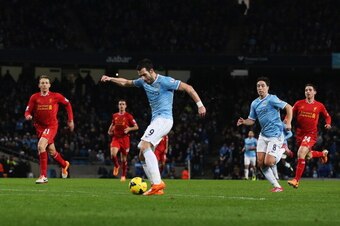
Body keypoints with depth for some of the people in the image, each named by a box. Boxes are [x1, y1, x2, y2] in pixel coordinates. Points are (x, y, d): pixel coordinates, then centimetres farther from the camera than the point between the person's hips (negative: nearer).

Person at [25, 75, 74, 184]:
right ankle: (64, 164, 49)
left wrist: (70, 120, 10)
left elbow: (67, 104, 10)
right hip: (39, 126, 4)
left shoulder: (56, 96, -6)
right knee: (51, 151, 16)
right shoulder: (34, 97, -1)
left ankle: (43, 176, -22)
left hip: (51, 126, -4)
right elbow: (28, 111, 0)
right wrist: (28, 116, -24)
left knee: (41, 146, -26)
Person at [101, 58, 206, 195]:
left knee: (145, 146, -26)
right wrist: (110, 79, 19)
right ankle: (157, 188, 2)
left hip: (164, 119, -9)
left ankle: (157, 183, -33)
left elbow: (187, 87, -11)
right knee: (143, 156, 4)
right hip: (155, 121, 9)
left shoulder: (164, 81, -11)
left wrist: (200, 104, -15)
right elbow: (126, 83, 29)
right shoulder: (144, 82, 12)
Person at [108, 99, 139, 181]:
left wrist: (129, 129, -19)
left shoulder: (128, 116, -3)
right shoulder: (115, 116, 8)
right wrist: (110, 131, 11)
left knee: (124, 158, 5)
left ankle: (123, 175, 21)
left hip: (125, 138, -2)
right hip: (116, 138, 2)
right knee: (113, 154, -22)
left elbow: (136, 127, -2)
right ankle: (116, 166, 10)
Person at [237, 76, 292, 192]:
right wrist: (243, 122, -5)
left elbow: (288, 107, -13)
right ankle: (277, 186, 5)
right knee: (261, 163, -2)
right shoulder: (254, 103, 11)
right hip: (263, 135, 8)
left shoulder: (272, 99, -10)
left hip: (275, 135, -7)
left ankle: (282, 151, 14)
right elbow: (252, 120, 17)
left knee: (268, 163, -15)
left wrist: (288, 123, -22)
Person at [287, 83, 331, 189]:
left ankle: (296, 180, -19)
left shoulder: (319, 106, 1)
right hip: (300, 133, 4)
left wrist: (328, 124, -5)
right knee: (309, 155, 17)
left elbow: (327, 116, 15)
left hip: (311, 134, -4)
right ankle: (323, 153, 52)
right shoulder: (299, 104, 3)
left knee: (301, 153, -23)